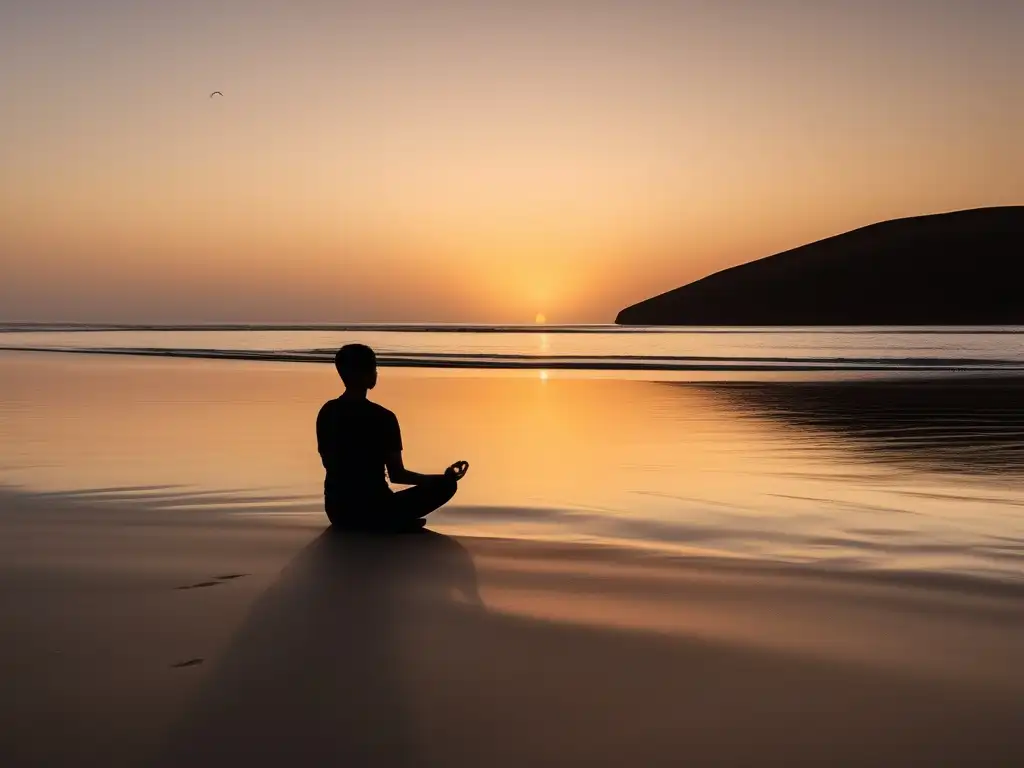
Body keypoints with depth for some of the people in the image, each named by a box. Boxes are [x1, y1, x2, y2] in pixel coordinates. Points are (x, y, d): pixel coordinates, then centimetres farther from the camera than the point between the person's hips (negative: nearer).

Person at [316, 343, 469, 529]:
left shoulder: (326, 412, 2)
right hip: (373, 511, -7)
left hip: (337, 512, 7)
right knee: (446, 485, 2)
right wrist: (447, 478, 2)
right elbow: (397, 475, -11)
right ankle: (395, 524, 0)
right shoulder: (382, 417, -15)